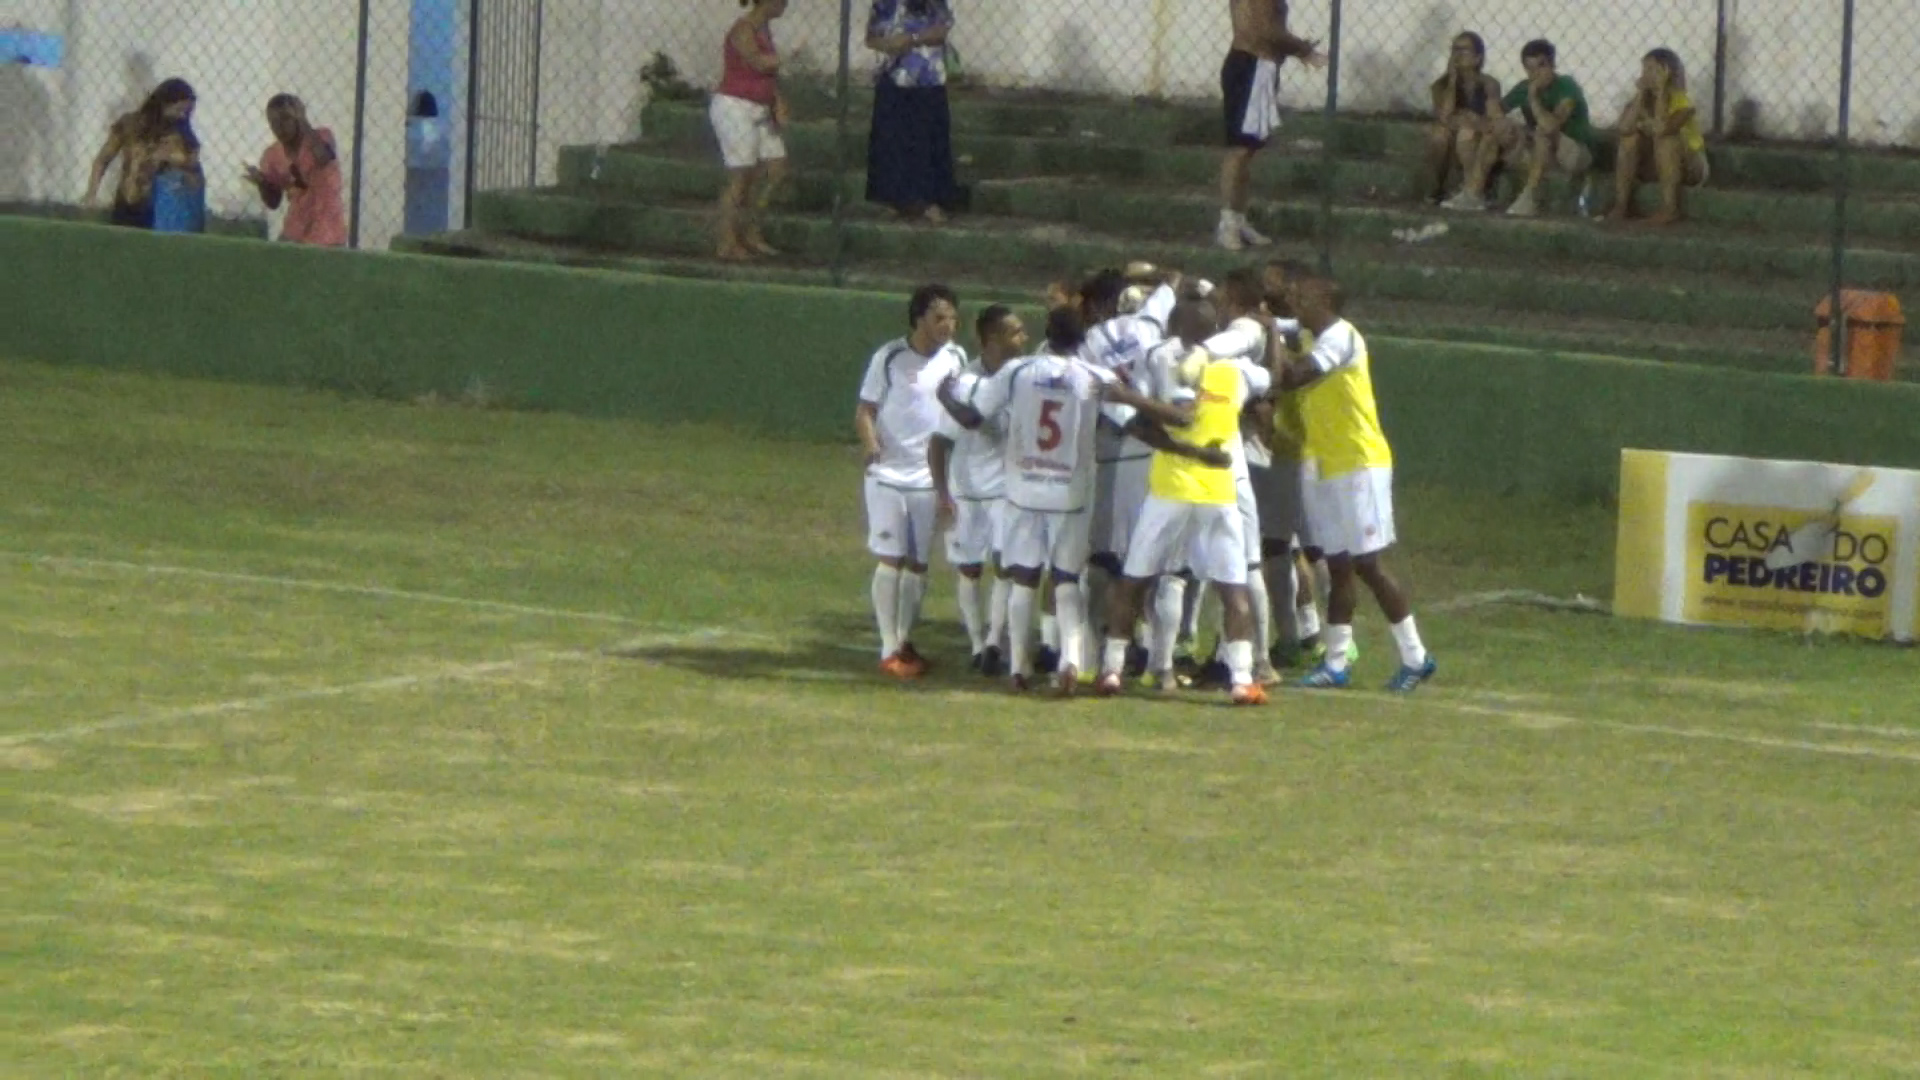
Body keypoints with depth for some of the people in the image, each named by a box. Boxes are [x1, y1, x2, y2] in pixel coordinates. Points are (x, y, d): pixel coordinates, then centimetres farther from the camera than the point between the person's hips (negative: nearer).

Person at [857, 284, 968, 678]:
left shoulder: (956, 360, 3)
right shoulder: (889, 358, -9)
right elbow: (865, 411, -6)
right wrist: (871, 446, -26)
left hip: (932, 478, 4)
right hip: (889, 475, -4)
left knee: (918, 563, 8)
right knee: (891, 560, -3)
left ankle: (905, 640, 21)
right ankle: (889, 649, 3)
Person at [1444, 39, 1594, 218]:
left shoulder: (1566, 87, -21)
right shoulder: (1525, 88, -2)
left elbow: (1551, 126, -36)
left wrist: (1533, 97, -29)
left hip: (1576, 153, -7)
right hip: (1540, 151, 7)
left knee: (1544, 132, -37)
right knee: (1494, 130, -9)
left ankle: (1530, 198, -36)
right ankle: (1473, 193, -15)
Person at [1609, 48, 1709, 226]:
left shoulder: (1682, 102, -22)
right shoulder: (1642, 99, -6)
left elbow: (1662, 129, -40)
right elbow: (1625, 128, -23)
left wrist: (1660, 92, -32)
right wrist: (1640, 93, -25)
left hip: (1689, 166, -6)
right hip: (1656, 165, 6)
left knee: (1666, 139, -34)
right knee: (1631, 137, -18)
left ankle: (1670, 209, -30)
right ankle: (1622, 205, -17)